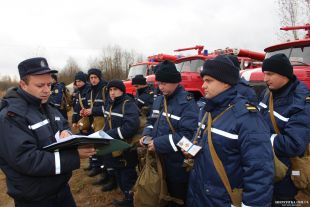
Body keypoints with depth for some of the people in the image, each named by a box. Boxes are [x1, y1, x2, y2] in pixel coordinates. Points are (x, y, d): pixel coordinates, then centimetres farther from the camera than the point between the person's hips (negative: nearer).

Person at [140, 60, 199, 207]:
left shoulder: (187, 102, -19)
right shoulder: (159, 100, 8)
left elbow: (188, 134, -26)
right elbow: (152, 121, 19)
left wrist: (159, 144, -24)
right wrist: (147, 135, -3)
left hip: (178, 165, -7)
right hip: (159, 161, 7)